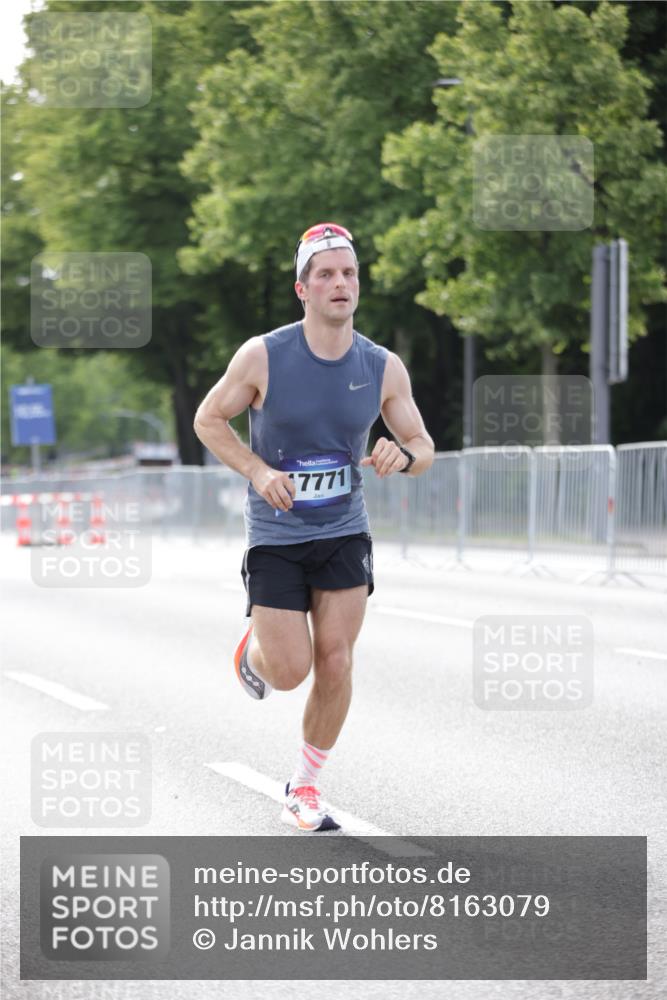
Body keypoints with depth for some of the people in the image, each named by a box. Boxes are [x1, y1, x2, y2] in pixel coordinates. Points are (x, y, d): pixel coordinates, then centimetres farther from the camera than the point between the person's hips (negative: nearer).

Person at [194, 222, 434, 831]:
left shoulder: (384, 368, -6)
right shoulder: (263, 357, -13)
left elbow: (423, 446, 4)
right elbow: (208, 420, -1)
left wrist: (403, 456, -21)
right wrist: (259, 471, -17)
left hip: (344, 532, 2)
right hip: (275, 536, -2)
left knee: (335, 665, -5)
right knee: (291, 672, -6)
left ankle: (305, 791, 13)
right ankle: (256, 648, 32)